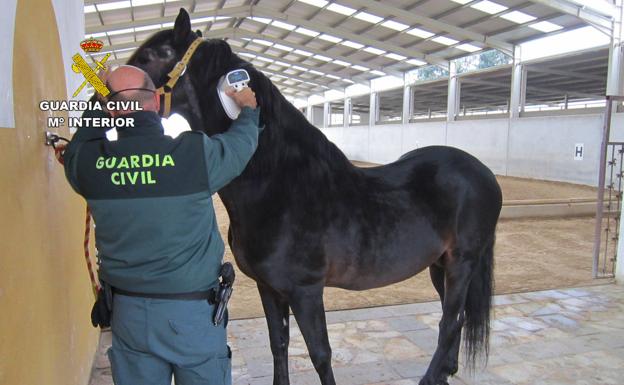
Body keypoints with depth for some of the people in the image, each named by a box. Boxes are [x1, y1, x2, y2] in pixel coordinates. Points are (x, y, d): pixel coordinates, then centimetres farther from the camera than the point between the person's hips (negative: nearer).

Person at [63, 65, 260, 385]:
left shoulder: (87, 163, -9)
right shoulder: (196, 153, -17)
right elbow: (243, 140, 2)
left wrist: (98, 101, 28)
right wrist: (249, 108, 24)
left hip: (127, 312, 3)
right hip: (192, 311, -3)